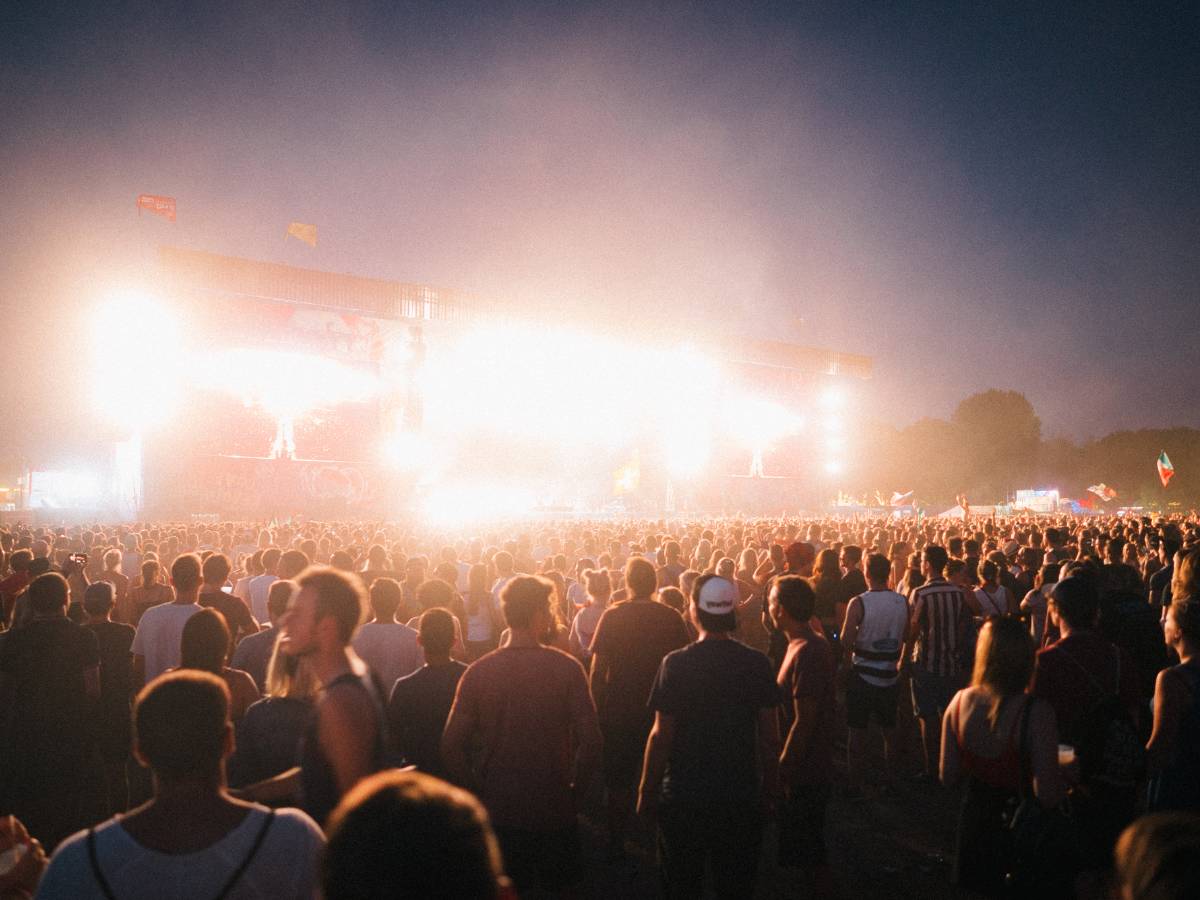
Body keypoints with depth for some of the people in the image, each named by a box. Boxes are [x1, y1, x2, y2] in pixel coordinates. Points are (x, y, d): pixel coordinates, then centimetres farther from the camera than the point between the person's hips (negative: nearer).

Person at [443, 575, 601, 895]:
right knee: (563, 887, 20)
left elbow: (452, 746, -9)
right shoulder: (567, 668, -12)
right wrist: (574, 789, -2)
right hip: (555, 810, -1)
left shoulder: (478, 672, -7)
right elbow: (590, 740, -16)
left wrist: (479, 793, 3)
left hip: (498, 811, 2)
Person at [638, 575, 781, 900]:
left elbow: (661, 735, -12)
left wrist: (647, 790, -1)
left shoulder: (676, 664, -14)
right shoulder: (758, 664, -7)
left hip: (684, 796, -2)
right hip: (741, 795, 2)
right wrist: (770, 789, 9)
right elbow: (770, 736, -3)